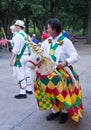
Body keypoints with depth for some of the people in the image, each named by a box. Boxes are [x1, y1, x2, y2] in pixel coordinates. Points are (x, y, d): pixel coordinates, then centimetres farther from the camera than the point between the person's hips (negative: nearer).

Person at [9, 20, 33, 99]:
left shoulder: (18, 35, -15)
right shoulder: (26, 35, 11)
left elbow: (16, 50, -19)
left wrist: (11, 60, -15)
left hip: (20, 57, -9)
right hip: (26, 56, 9)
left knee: (21, 75, -4)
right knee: (27, 73, 15)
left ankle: (23, 93, 0)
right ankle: (29, 89, 26)